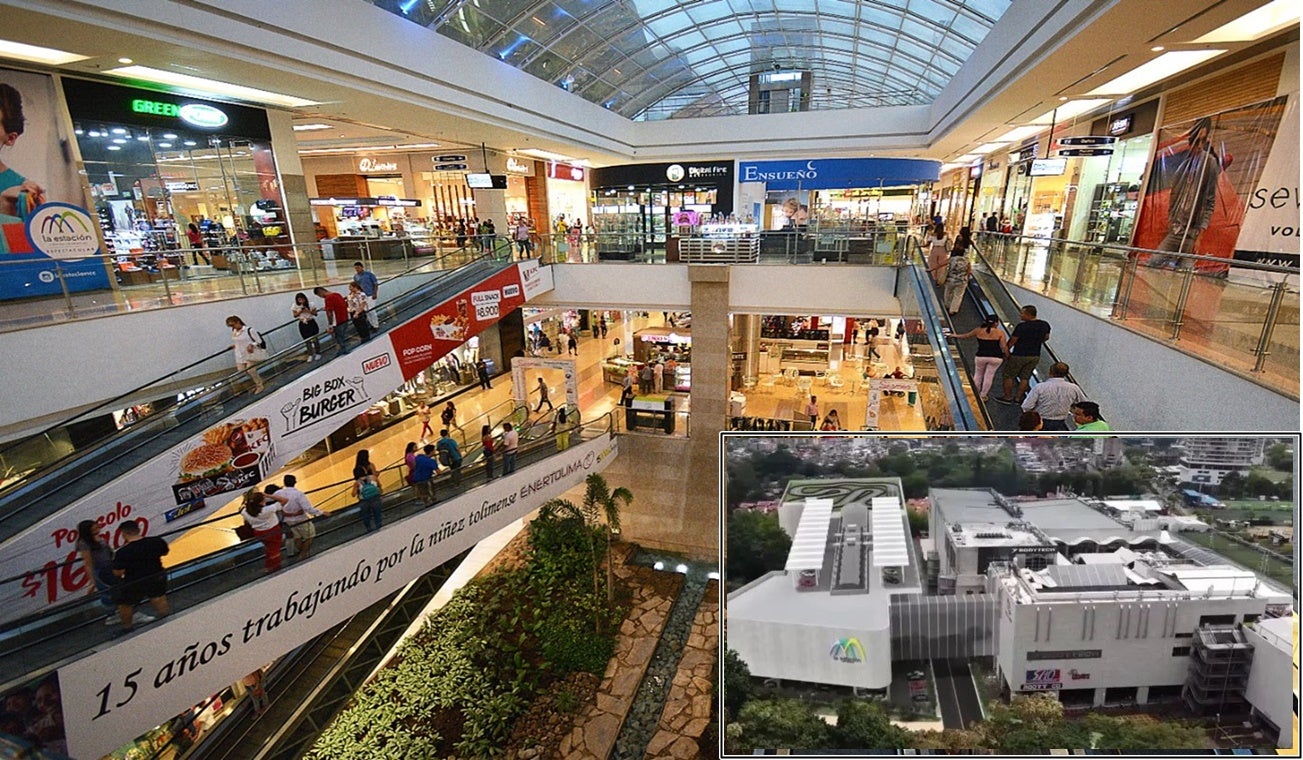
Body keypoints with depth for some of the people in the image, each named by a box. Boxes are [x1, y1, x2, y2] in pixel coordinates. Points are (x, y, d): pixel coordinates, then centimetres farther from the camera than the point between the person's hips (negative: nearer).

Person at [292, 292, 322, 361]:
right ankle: (310, 354, 17)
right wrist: (300, 311, -16)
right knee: (307, 340, 8)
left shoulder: (310, 305, -8)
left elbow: (315, 313, -5)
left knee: (314, 339, 3)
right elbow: (294, 315, 0)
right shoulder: (295, 306, -3)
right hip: (303, 325, 2)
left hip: (311, 323, -2)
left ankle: (318, 353, 17)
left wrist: (308, 311, -20)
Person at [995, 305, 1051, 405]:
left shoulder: (1022, 326, -22)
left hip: (1019, 355, -6)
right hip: (1035, 356, 7)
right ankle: (1018, 398, 19)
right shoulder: (1045, 325, 0)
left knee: (1008, 376, 9)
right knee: (1025, 378, 14)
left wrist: (1006, 351, -1)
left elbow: (1012, 341, -15)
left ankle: (1007, 397, 15)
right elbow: (1046, 337, 15)